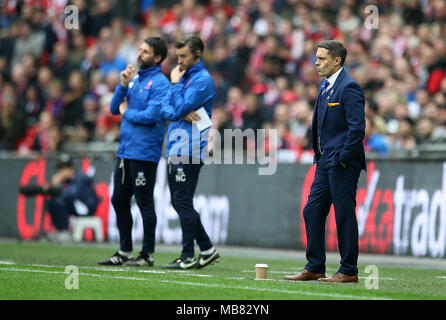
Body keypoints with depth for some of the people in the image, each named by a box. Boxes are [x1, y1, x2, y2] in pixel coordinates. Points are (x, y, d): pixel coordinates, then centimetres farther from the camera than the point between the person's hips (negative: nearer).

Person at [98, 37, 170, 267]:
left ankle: (148, 254, 4)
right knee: (119, 200, 11)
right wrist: (123, 85, -2)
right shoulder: (134, 79, 16)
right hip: (125, 150, 8)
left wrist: (127, 112, -4)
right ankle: (124, 252, 20)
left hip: (144, 153, -8)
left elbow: (151, 116, -19)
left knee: (144, 203, -3)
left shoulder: (160, 83, -9)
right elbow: (114, 108, 13)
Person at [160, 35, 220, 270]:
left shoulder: (203, 80, -9)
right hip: (174, 149, 9)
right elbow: (165, 109, 11)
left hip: (189, 151, -9)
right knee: (178, 203, 10)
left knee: (183, 202, -9)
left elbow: (181, 107, -18)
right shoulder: (183, 76, 19)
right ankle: (207, 250, 16)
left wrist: (175, 83, -6)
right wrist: (182, 115, -9)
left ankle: (188, 257, -5)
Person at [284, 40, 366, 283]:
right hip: (325, 162, 10)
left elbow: (357, 127, -19)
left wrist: (343, 158, -18)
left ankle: (349, 271, 4)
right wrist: (320, 155, 16)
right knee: (312, 211, 9)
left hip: (342, 163, -10)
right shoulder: (324, 85, 15)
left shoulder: (349, 87, -14)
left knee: (344, 215, -3)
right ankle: (314, 268, 16)